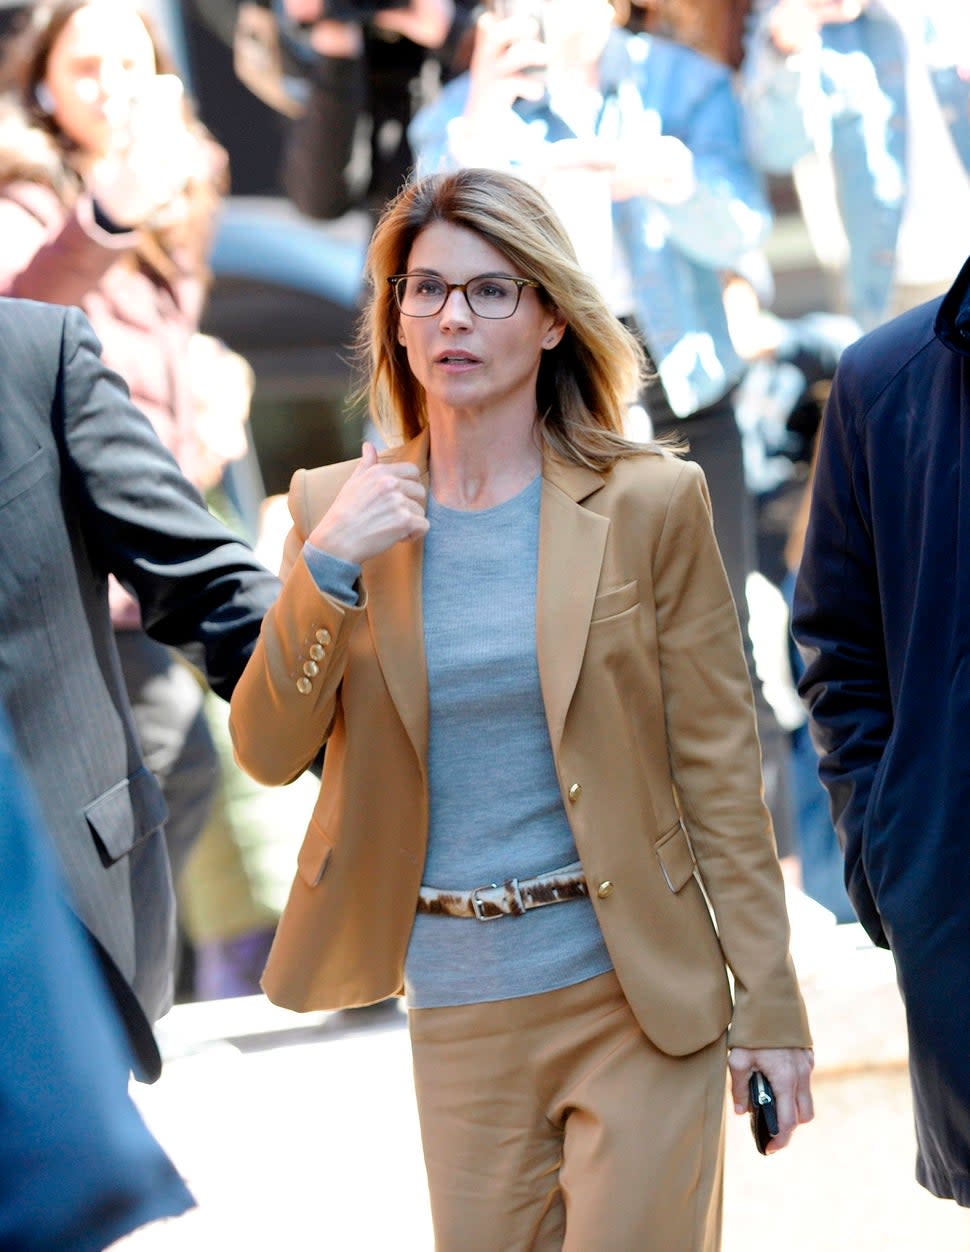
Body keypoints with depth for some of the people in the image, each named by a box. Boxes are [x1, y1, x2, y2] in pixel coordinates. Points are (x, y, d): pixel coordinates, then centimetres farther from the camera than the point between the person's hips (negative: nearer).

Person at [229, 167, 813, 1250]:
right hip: (458, 1001, 2)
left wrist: (769, 1002, -4)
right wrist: (329, 566, -15)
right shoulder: (339, 508, 3)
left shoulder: (649, 503, -3)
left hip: (640, 995, -2)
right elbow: (268, 754, -1)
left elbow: (719, 763, -2)